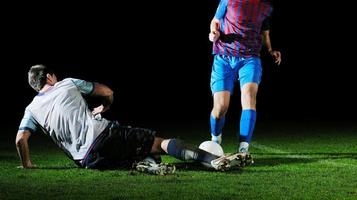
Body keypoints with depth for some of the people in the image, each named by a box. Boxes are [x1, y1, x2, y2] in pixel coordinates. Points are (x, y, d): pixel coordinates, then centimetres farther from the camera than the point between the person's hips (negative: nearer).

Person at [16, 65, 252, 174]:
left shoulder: (31, 110, 18)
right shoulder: (68, 84, 17)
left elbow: (20, 139, 4)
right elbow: (107, 92, 21)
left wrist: (27, 165, 20)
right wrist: (103, 108, 42)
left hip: (89, 159, 1)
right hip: (103, 132, -1)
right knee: (160, 142, 0)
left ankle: (144, 164, -20)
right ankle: (215, 159, -18)